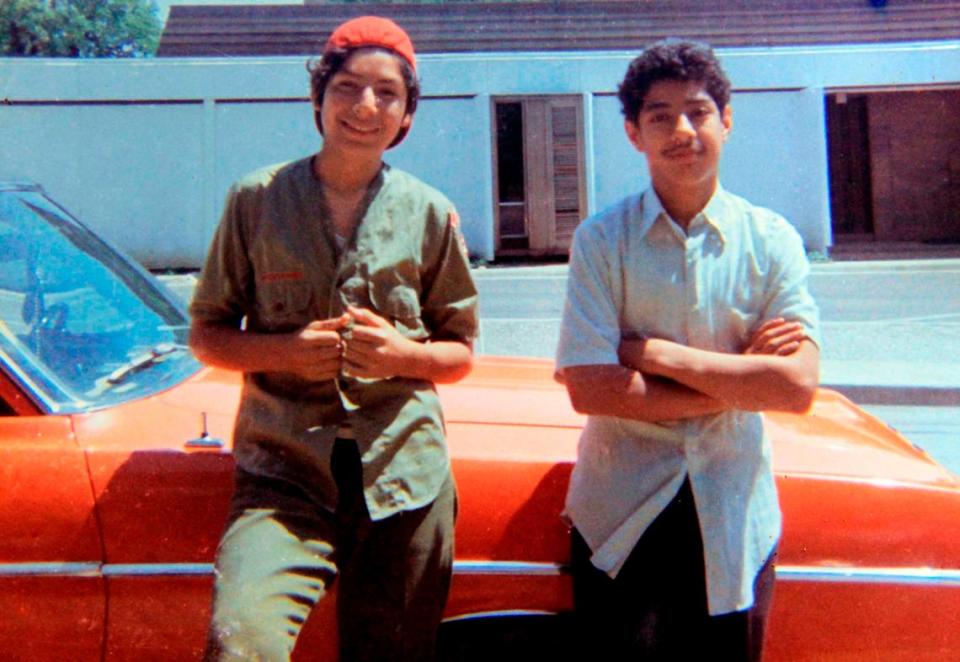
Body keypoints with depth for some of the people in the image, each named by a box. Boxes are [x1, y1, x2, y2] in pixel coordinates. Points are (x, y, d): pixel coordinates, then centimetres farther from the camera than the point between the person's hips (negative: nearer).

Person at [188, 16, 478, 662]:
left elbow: (460, 354, 12)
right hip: (283, 469, -1)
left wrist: (402, 353, -10)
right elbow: (207, 335, 9)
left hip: (404, 472, 2)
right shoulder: (257, 200, 5)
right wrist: (286, 350, -11)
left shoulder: (431, 214, 7)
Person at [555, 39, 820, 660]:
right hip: (621, 516, -1)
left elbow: (798, 387, -13)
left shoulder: (772, 240, -3)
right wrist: (739, 379, -12)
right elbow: (589, 390, -15)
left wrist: (655, 353, -16)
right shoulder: (602, 239, -7)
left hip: (734, 519, 1)